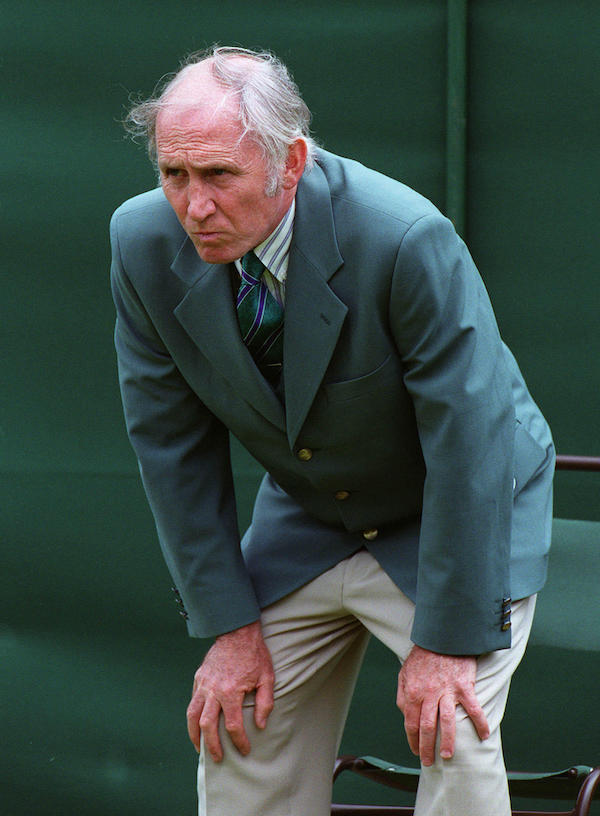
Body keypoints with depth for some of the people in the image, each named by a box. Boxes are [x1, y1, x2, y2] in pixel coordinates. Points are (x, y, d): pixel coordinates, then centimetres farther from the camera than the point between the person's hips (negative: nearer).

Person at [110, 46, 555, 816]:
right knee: (233, 733, 2)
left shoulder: (406, 239, -34)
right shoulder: (144, 242, -18)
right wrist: (228, 626, -7)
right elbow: (171, 442, -7)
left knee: (452, 737, -20)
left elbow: (467, 441, -27)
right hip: (306, 523, 5)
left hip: (459, 514, -5)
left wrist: (445, 641, -23)